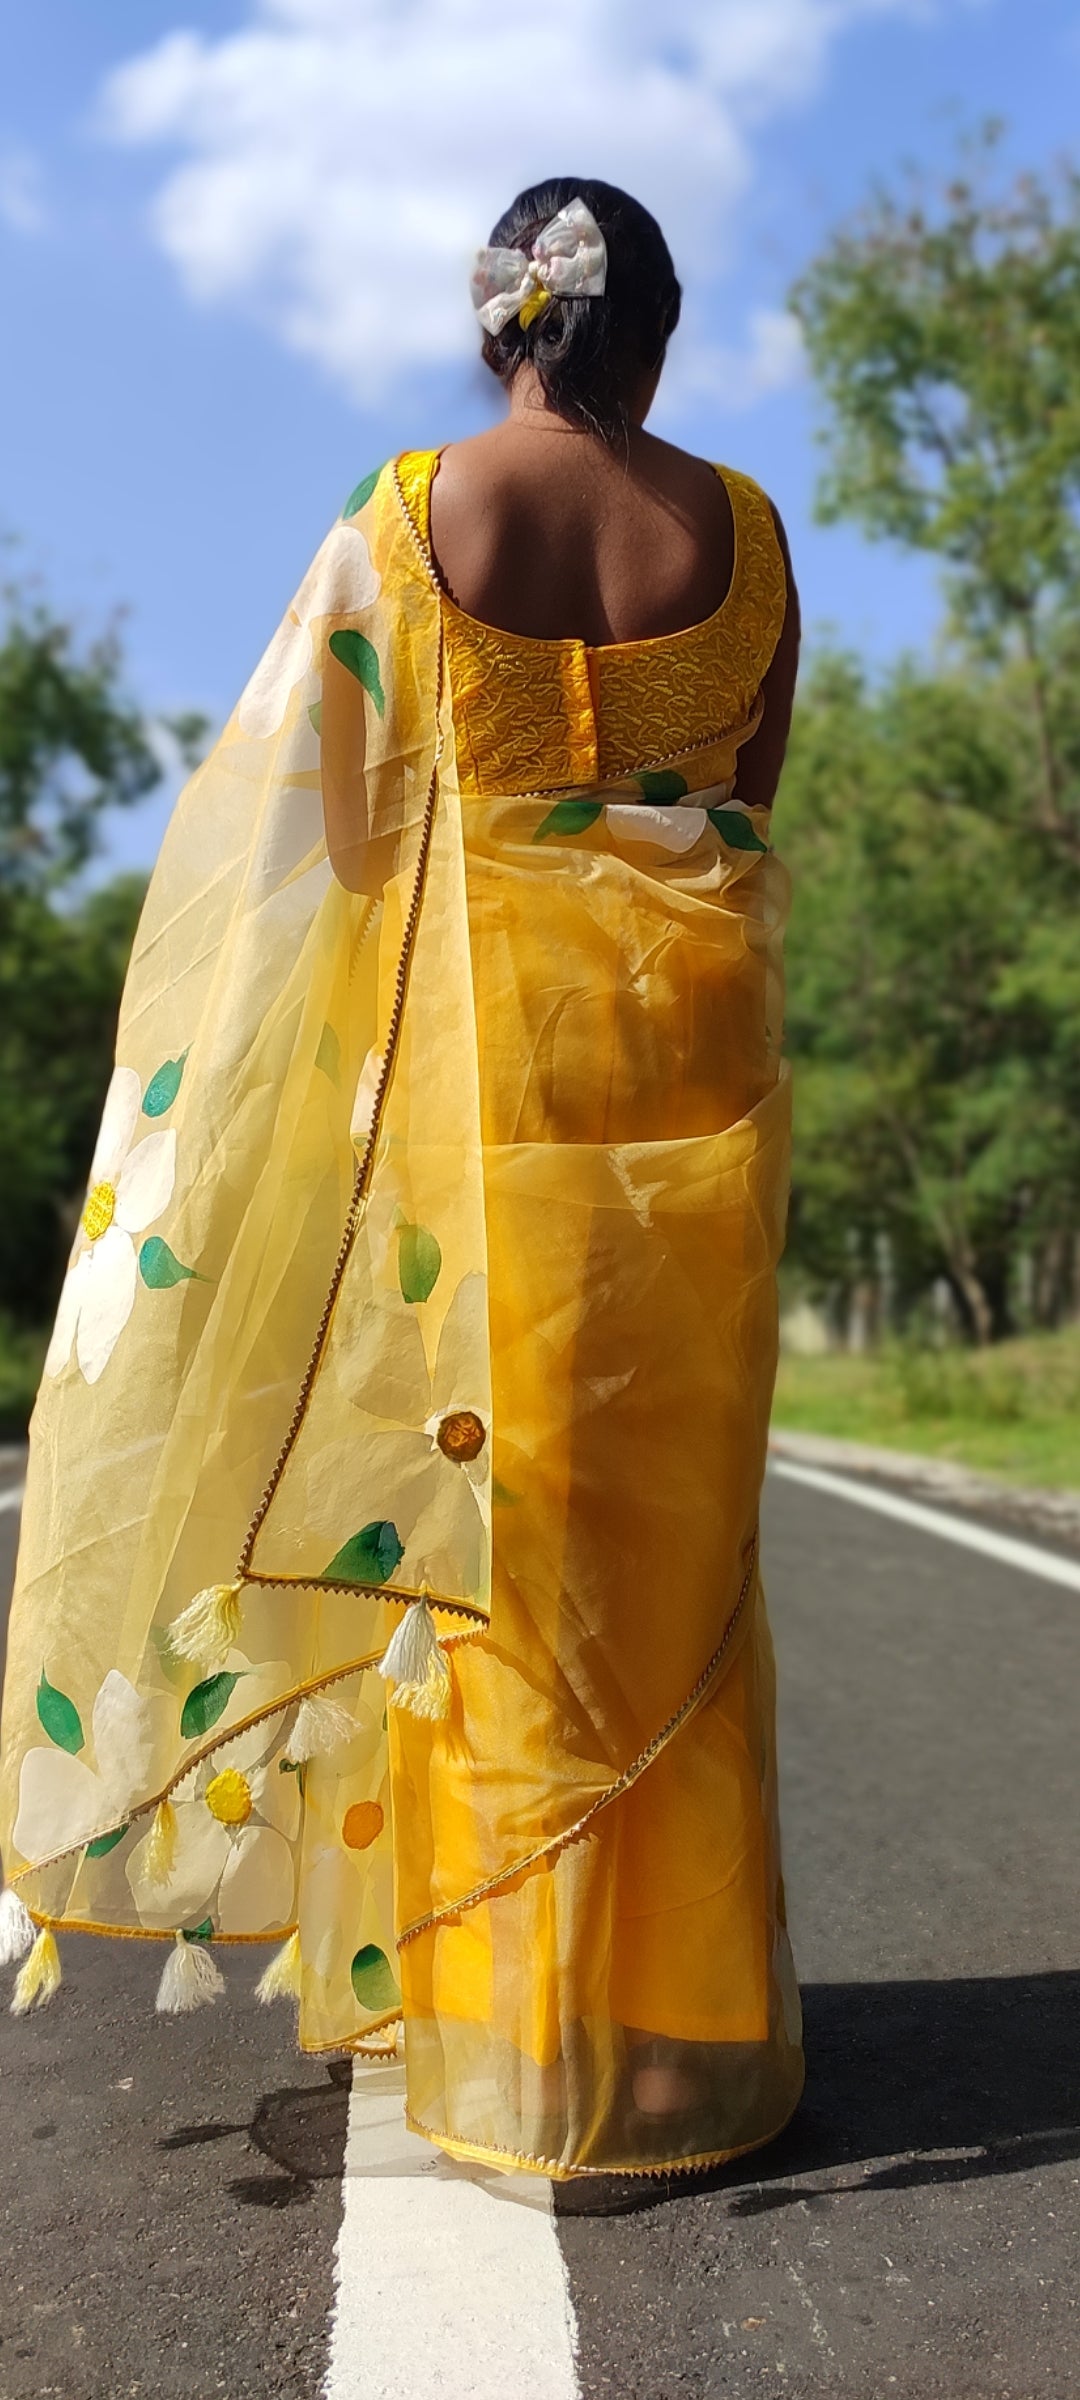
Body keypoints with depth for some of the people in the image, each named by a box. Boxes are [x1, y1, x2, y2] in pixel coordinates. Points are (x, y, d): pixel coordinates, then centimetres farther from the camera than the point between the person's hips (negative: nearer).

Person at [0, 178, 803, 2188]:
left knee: (497, 1496, 3)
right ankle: (678, 2013, 15)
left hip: (476, 1026, -2)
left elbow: (346, 831, 1)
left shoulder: (402, 517, 0)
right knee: (674, 1507, 7)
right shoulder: (743, 530, 5)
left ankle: (510, 2029, 11)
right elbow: (749, 806, 10)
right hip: (692, 1025, 2)